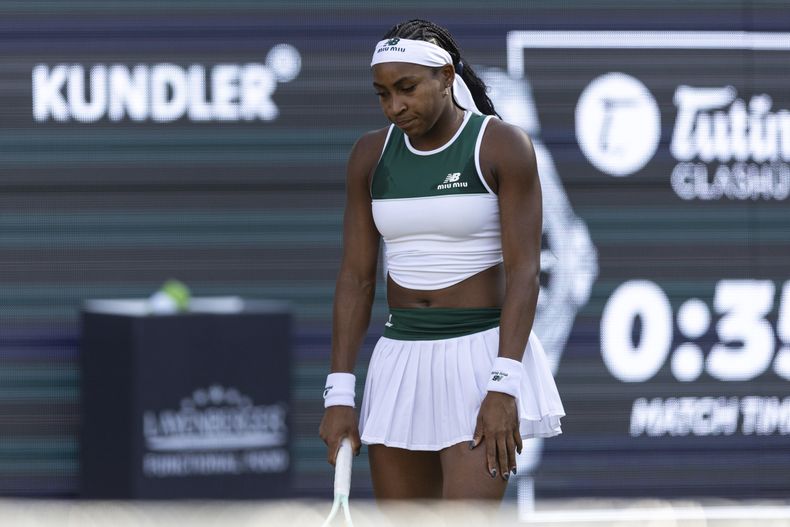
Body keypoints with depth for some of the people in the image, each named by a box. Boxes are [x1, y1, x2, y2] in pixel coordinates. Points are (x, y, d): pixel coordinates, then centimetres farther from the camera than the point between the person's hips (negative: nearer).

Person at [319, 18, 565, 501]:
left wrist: (504, 385, -19)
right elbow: (356, 279, 8)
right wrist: (340, 393, 1)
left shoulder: (503, 146, -7)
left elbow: (524, 272, -10)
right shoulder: (371, 155, 7)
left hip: (484, 351, -5)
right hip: (400, 362, 5)